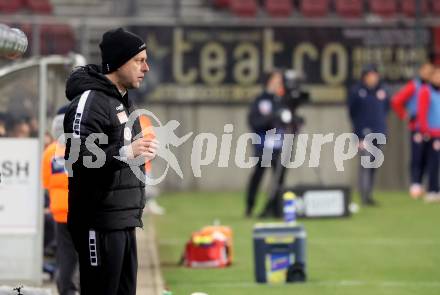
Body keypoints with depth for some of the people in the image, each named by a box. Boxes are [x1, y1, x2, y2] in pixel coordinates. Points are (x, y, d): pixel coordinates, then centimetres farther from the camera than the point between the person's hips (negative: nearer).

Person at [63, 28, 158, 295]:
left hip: (125, 222, 10)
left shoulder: (124, 101, 20)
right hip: (99, 223, -10)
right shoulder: (89, 100, -13)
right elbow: (76, 157, -24)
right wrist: (125, 152, -32)